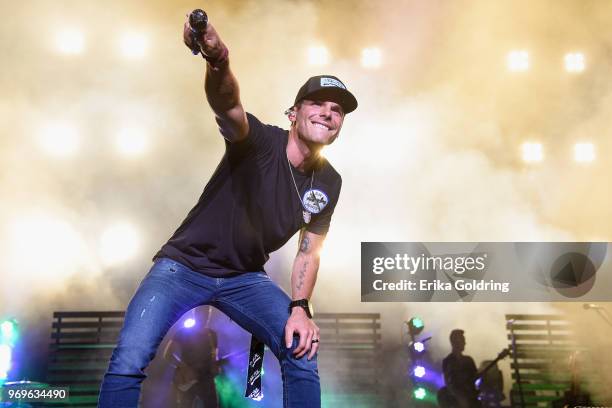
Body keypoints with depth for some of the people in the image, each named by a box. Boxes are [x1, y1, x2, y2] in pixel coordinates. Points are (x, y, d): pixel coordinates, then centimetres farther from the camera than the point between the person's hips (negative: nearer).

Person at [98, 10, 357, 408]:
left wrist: (300, 308, -12)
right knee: (129, 361, -20)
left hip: (246, 278, 5)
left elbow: (309, 252, 3)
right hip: (184, 266, -4)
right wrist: (218, 62, -64)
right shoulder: (259, 141, -19)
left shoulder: (329, 182, -3)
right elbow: (227, 105, -42)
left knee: (302, 350, -10)